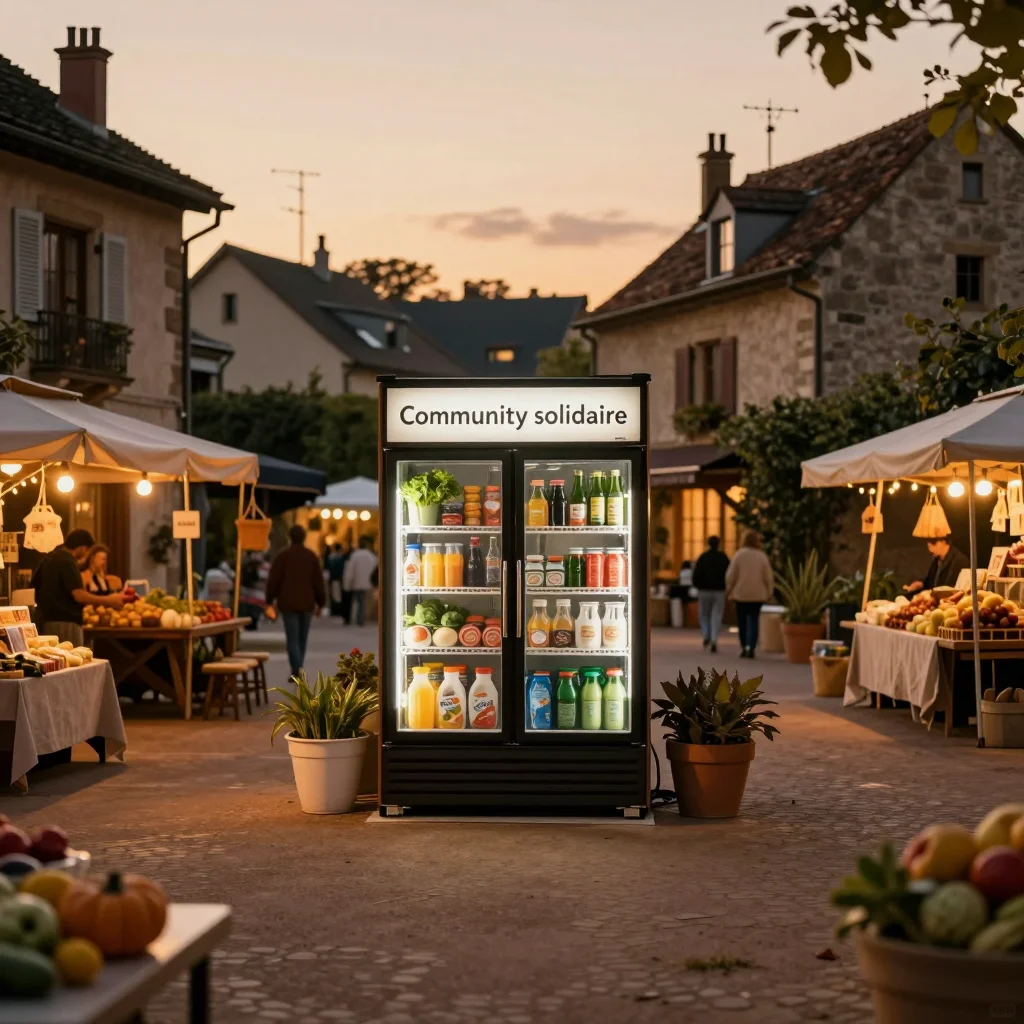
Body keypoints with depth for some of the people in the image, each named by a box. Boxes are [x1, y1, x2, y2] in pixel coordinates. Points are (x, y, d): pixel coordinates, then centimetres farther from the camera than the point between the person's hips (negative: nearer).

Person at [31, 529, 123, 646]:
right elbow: (79, 596, -24)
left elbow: (34, 584, 21)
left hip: (47, 620, 10)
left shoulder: (49, 559, 13)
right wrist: (108, 600, -18)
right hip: (66, 622, -10)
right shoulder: (68, 563, -16)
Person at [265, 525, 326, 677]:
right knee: (302, 639, 13)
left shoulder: (283, 556, -4)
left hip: (288, 603, -3)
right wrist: (320, 602, 13)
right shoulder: (312, 556, 4)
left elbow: (273, 580, -4)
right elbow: (318, 581, 6)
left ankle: (297, 670, -19)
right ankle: (297, 670, 19)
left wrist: (269, 600, 5)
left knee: (292, 639, -4)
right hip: (307, 603, 3)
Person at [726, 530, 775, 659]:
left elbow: (731, 574, -6)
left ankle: (743, 647, 15)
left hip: (741, 593, 0)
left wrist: (728, 589, 7)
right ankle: (751, 647, -11)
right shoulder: (762, 556, -3)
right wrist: (770, 592, 10)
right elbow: (768, 577, -1)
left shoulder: (739, 555, -7)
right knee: (753, 621, 3)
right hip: (757, 594, 0)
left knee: (742, 621, 12)